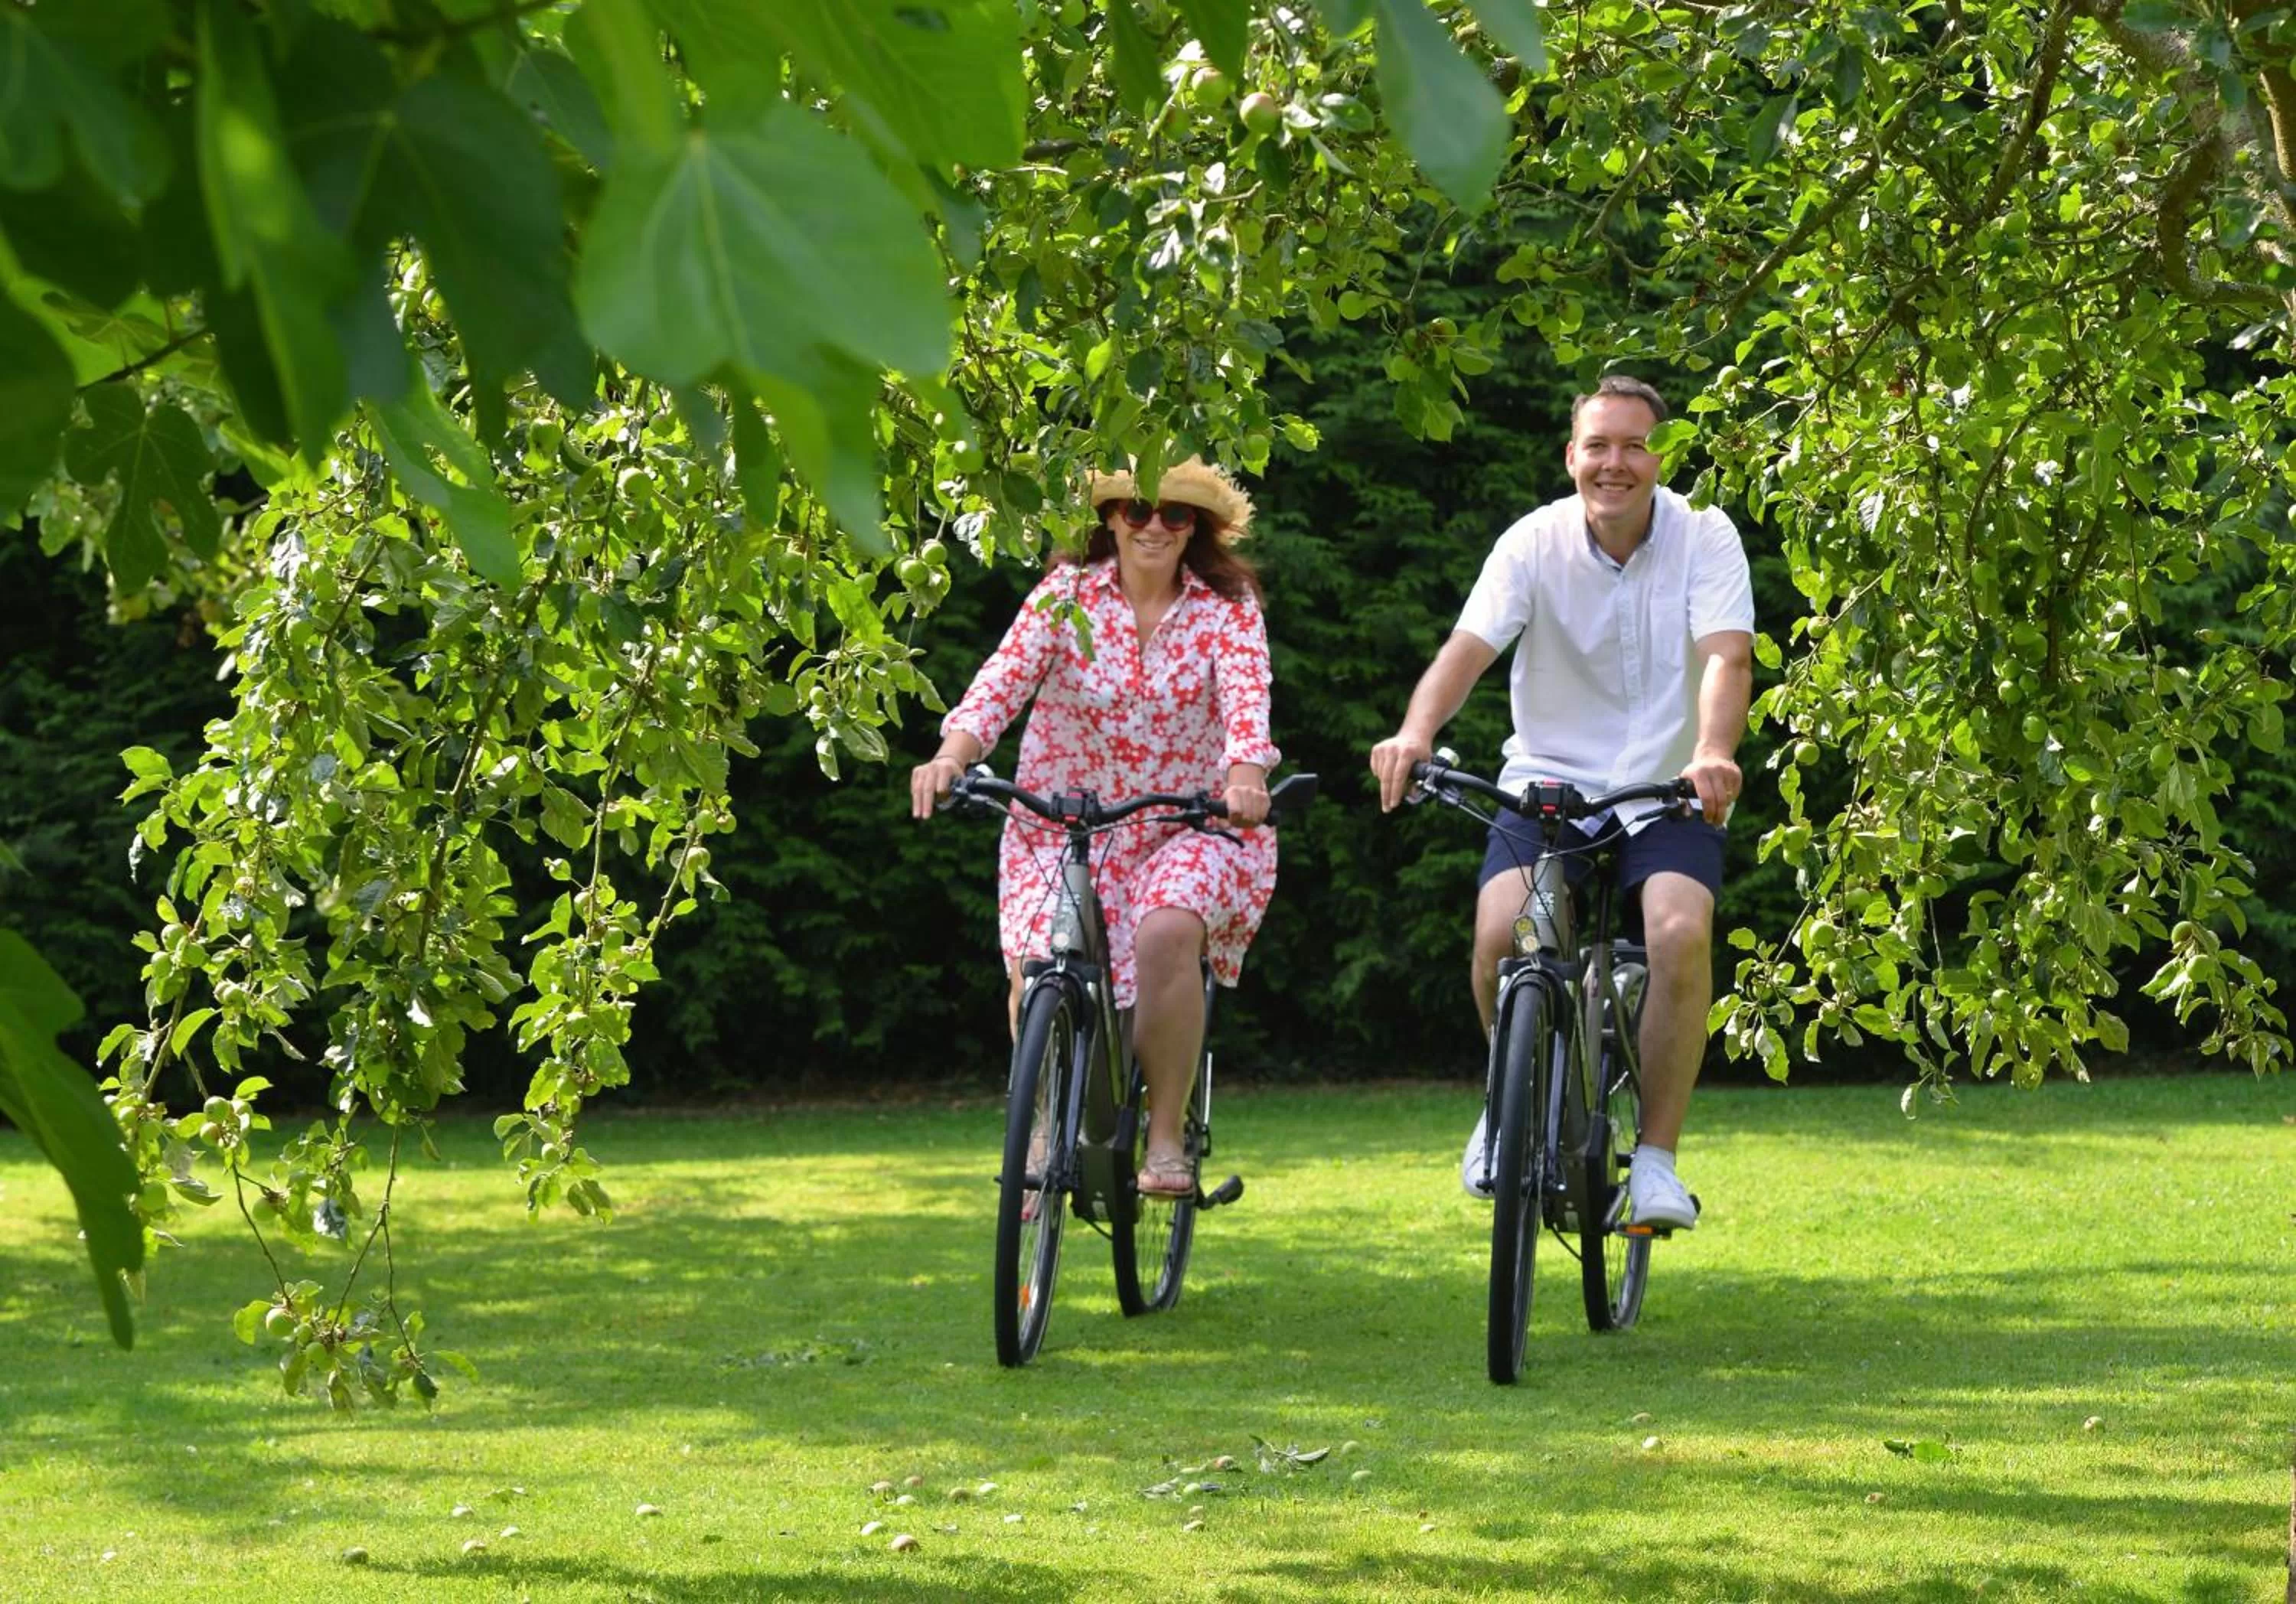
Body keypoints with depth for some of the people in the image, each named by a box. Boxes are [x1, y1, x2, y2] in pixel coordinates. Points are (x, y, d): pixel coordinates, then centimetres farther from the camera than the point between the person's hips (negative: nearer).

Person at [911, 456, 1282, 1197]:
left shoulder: (1227, 607, -3)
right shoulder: (1067, 594, -2)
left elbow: (1246, 696, -19)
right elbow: (1003, 678, -15)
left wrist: (1246, 776, -41)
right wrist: (951, 755, -35)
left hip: (1190, 825, -1)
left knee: (1164, 934, -31)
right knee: (1039, 971, -21)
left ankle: (1167, 1137, -15)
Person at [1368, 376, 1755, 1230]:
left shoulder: (1703, 536, -6)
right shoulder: (1534, 542, -5)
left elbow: (1726, 655, -20)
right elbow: (1469, 646, -18)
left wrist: (1712, 754, -41)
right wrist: (1414, 733, -39)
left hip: (1668, 793, -1)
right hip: (1548, 781, 1)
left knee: (1680, 934, -28)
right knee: (1498, 934, -24)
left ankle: (1656, 1158, -14)